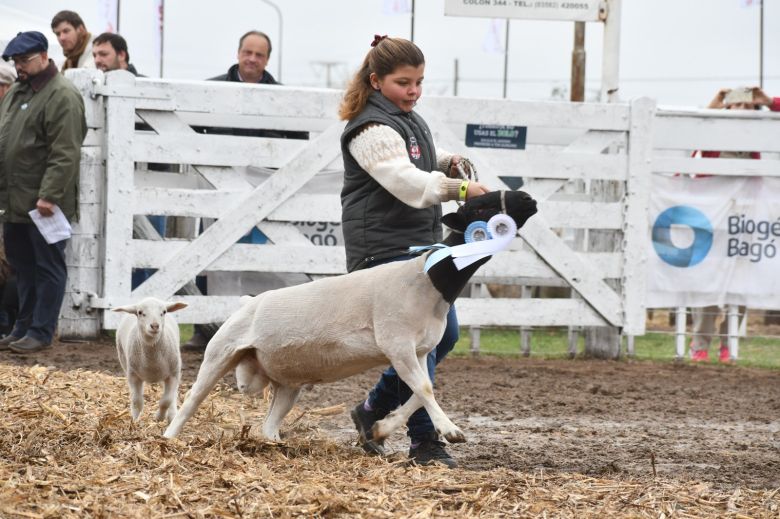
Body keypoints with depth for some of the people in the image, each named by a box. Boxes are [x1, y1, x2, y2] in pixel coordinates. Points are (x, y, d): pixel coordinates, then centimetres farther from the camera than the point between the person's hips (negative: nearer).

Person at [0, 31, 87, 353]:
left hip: (43, 203, -9)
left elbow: (65, 154, -19)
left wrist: (49, 195, -23)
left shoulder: (62, 97, -13)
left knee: (47, 266, -2)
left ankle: (40, 332, 2)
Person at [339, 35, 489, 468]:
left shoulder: (406, 117, 13)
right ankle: (424, 442, -7)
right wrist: (459, 188, -47)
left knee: (445, 332, 14)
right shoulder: (372, 129, -18)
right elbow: (406, 182, -33)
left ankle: (373, 409, 27)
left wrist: (449, 162, 11)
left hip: (422, 245, 10)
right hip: (384, 250, -10)